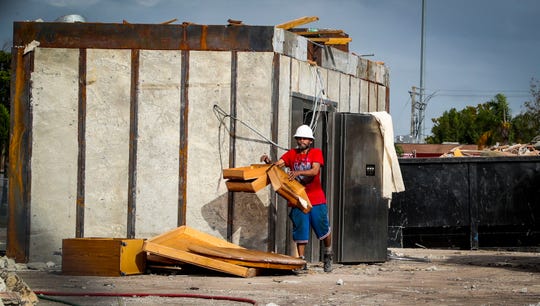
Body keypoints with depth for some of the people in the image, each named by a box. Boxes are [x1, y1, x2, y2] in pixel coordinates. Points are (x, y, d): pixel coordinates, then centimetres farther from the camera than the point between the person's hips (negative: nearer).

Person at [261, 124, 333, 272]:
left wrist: (298, 172, -34)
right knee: (300, 231, 1)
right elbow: (277, 164, -3)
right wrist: (268, 161, -25)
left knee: (323, 229, 5)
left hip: (316, 200, -2)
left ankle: (328, 254, 30)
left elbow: (315, 171, -18)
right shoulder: (292, 154, 9)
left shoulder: (316, 153, -1)